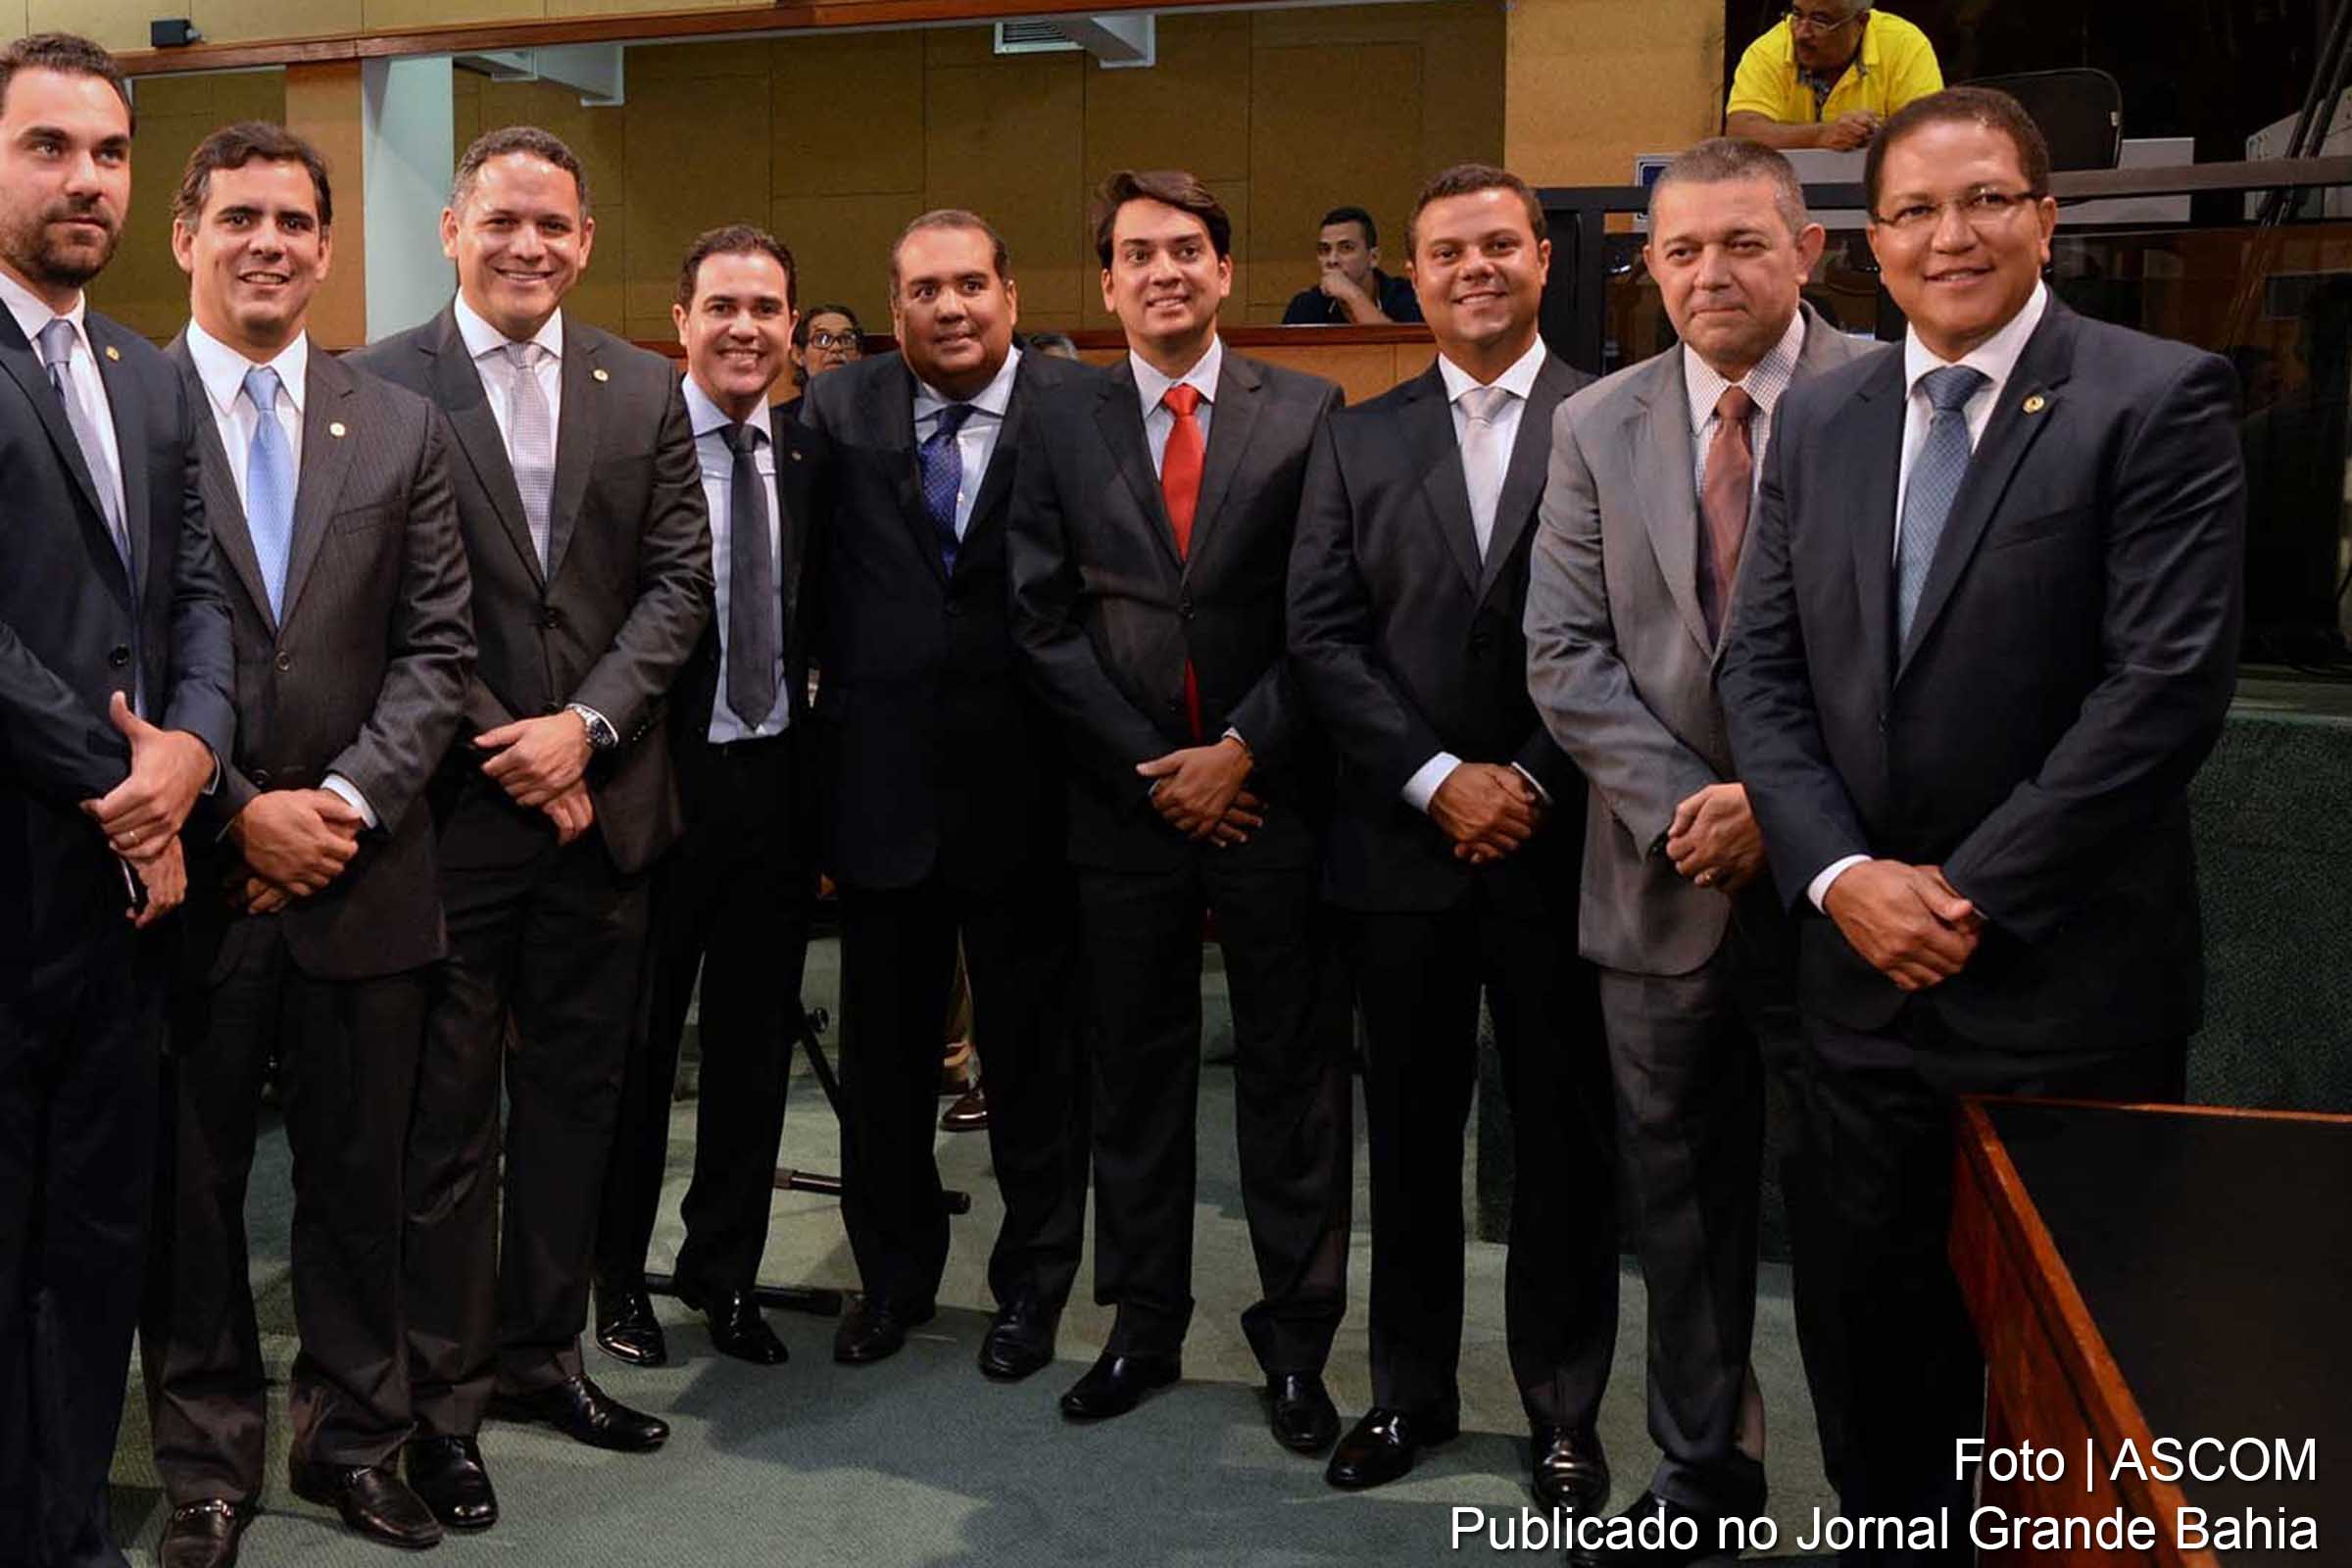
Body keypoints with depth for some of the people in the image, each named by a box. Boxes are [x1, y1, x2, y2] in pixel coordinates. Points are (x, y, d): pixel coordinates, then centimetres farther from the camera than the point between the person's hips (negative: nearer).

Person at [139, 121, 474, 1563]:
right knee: (191, 1187, 10)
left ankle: (357, 1437, 28)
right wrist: (233, 814, -11)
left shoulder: (403, 430, 8)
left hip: (361, 875, 2)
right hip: (186, 877, -2)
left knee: (361, 1178, 12)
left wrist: (349, 799, -9)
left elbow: (438, 647, 4)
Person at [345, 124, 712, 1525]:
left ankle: (541, 1349, 28)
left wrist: (586, 725, -9)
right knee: (449, 1110, 4)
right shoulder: (379, 385, -2)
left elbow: (678, 581, 3)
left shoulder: (645, 390, 8)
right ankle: (443, 1389, 18)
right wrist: (503, 751, -11)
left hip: (602, 799, 4)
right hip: (452, 804, -3)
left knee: (576, 1094, 13)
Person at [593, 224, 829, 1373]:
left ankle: (725, 1272, 30)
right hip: (661, 780, -4)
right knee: (636, 1041, 10)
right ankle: (617, 1274, 28)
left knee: (755, 1043, 13)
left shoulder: (812, 458, 6)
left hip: (777, 780, 4)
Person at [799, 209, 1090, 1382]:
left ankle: (1034, 1285, 30)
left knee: (1035, 1056, 11)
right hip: (883, 786, 3)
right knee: (884, 1056, 16)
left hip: (1027, 789, -2)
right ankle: (893, 1274, 36)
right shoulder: (839, 410, 3)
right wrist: (833, 705, -4)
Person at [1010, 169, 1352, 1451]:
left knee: (1293, 1074, 6)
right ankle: (1144, 1325, 24)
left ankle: (1295, 1340, 19)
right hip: (1127, 802, 2)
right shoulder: (1063, 428, 6)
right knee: (1136, 1070, 10)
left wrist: (1241, 750, -10)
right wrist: (1151, 768, -5)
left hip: (1271, 794, -2)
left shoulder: (1308, 412, 0)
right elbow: (1044, 620, 2)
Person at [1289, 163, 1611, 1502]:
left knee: (1567, 1135, 8)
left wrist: (1536, 782, -12)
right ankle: (1412, 1390, 27)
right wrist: (1439, 779, -10)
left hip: (1559, 841, -2)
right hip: (1405, 841, 2)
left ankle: (1564, 1409, 23)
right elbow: (1323, 635, 0)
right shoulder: (1360, 440, 8)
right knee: (1412, 1131, 11)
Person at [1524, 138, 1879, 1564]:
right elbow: (1566, 655, 0)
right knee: (1682, 1201, 14)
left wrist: (1786, 801, -16)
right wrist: (1683, 806, -11)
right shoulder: (1597, 426, 5)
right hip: (1669, 885, 3)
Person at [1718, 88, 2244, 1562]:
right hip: (1865, 967, 5)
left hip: (2071, 988, -4)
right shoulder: (1820, 417, 9)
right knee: (1864, 1332, 14)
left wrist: (1970, 891, -14)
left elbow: (2170, 682, -14)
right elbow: (1763, 669, 6)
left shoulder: (2160, 400, -7)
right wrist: (1841, 874, -8)